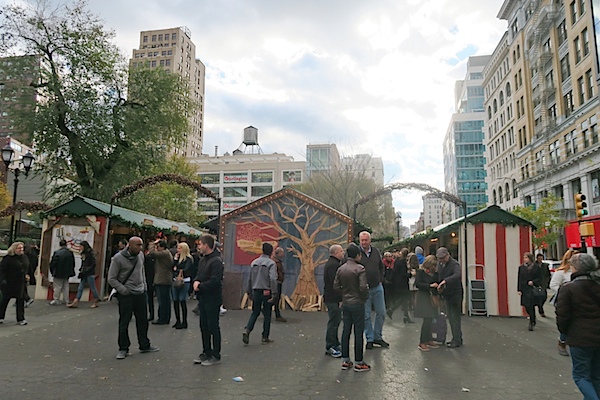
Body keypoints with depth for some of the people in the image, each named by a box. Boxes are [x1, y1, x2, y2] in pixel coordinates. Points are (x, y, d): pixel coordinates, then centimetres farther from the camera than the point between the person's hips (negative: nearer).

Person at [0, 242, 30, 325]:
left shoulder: (25, 257, 6)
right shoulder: (8, 258, -12)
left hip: (21, 283, 5)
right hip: (9, 283, -5)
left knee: (21, 300, 4)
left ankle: (20, 319, 10)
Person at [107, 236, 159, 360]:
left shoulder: (140, 255, 3)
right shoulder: (118, 258, -14)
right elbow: (111, 279, -10)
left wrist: (144, 286, 10)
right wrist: (124, 290, -16)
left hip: (140, 293, 6)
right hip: (126, 295, -5)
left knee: (143, 321, 13)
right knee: (124, 323, 3)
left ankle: (144, 346, 26)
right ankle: (123, 349, 18)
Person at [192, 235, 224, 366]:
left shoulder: (216, 261, -17)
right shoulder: (202, 260, 13)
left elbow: (214, 281, -23)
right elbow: (198, 275, 18)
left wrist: (200, 286, -13)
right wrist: (196, 281, -5)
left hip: (213, 299, -9)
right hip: (203, 298, 9)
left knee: (213, 327, 1)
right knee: (204, 326, 15)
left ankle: (216, 355, 12)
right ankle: (206, 352, 28)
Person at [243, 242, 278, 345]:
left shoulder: (254, 263, 8)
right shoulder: (271, 263, -9)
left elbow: (250, 279, 13)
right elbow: (273, 279, -18)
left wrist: (249, 292, 21)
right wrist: (274, 294, -17)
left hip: (256, 291, 4)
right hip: (267, 292, -4)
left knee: (255, 313, 15)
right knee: (267, 314, 7)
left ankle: (247, 330, -6)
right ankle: (265, 337, 12)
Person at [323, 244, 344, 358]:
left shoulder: (333, 263, 17)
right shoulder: (333, 265, -19)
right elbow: (335, 284, -24)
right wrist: (341, 298, -22)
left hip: (332, 297, 11)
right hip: (333, 298, -11)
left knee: (335, 321, 18)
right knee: (334, 322, -5)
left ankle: (335, 344, 28)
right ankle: (330, 347, 3)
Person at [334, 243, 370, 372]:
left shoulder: (340, 269, 3)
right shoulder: (360, 269, -16)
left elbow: (336, 286, 3)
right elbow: (363, 287, -21)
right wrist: (365, 297, -3)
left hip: (345, 303, 6)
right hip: (357, 303, -6)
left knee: (346, 331, 12)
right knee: (358, 332, 3)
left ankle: (345, 360, 20)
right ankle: (358, 363, 11)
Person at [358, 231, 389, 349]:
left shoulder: (376, 251, 4)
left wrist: (380, 280, 8)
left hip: (377, 287, 4)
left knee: (381, 313, 9)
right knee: (366, 315, 4)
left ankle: (378, 337, 24)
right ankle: (369, 339, 18)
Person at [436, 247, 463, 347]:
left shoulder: (454, 264, -19)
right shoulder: (440, 264, 5)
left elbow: (457, 275, -37)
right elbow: (438, 276, 15)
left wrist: (445, 281, -47)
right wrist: (439, 287, -1)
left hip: (455, 294, -8)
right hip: (446, 295, 8)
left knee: (455, 318, -2)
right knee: (450, 318, 13)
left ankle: (457, 341, 8)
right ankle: (455, 338, 24)